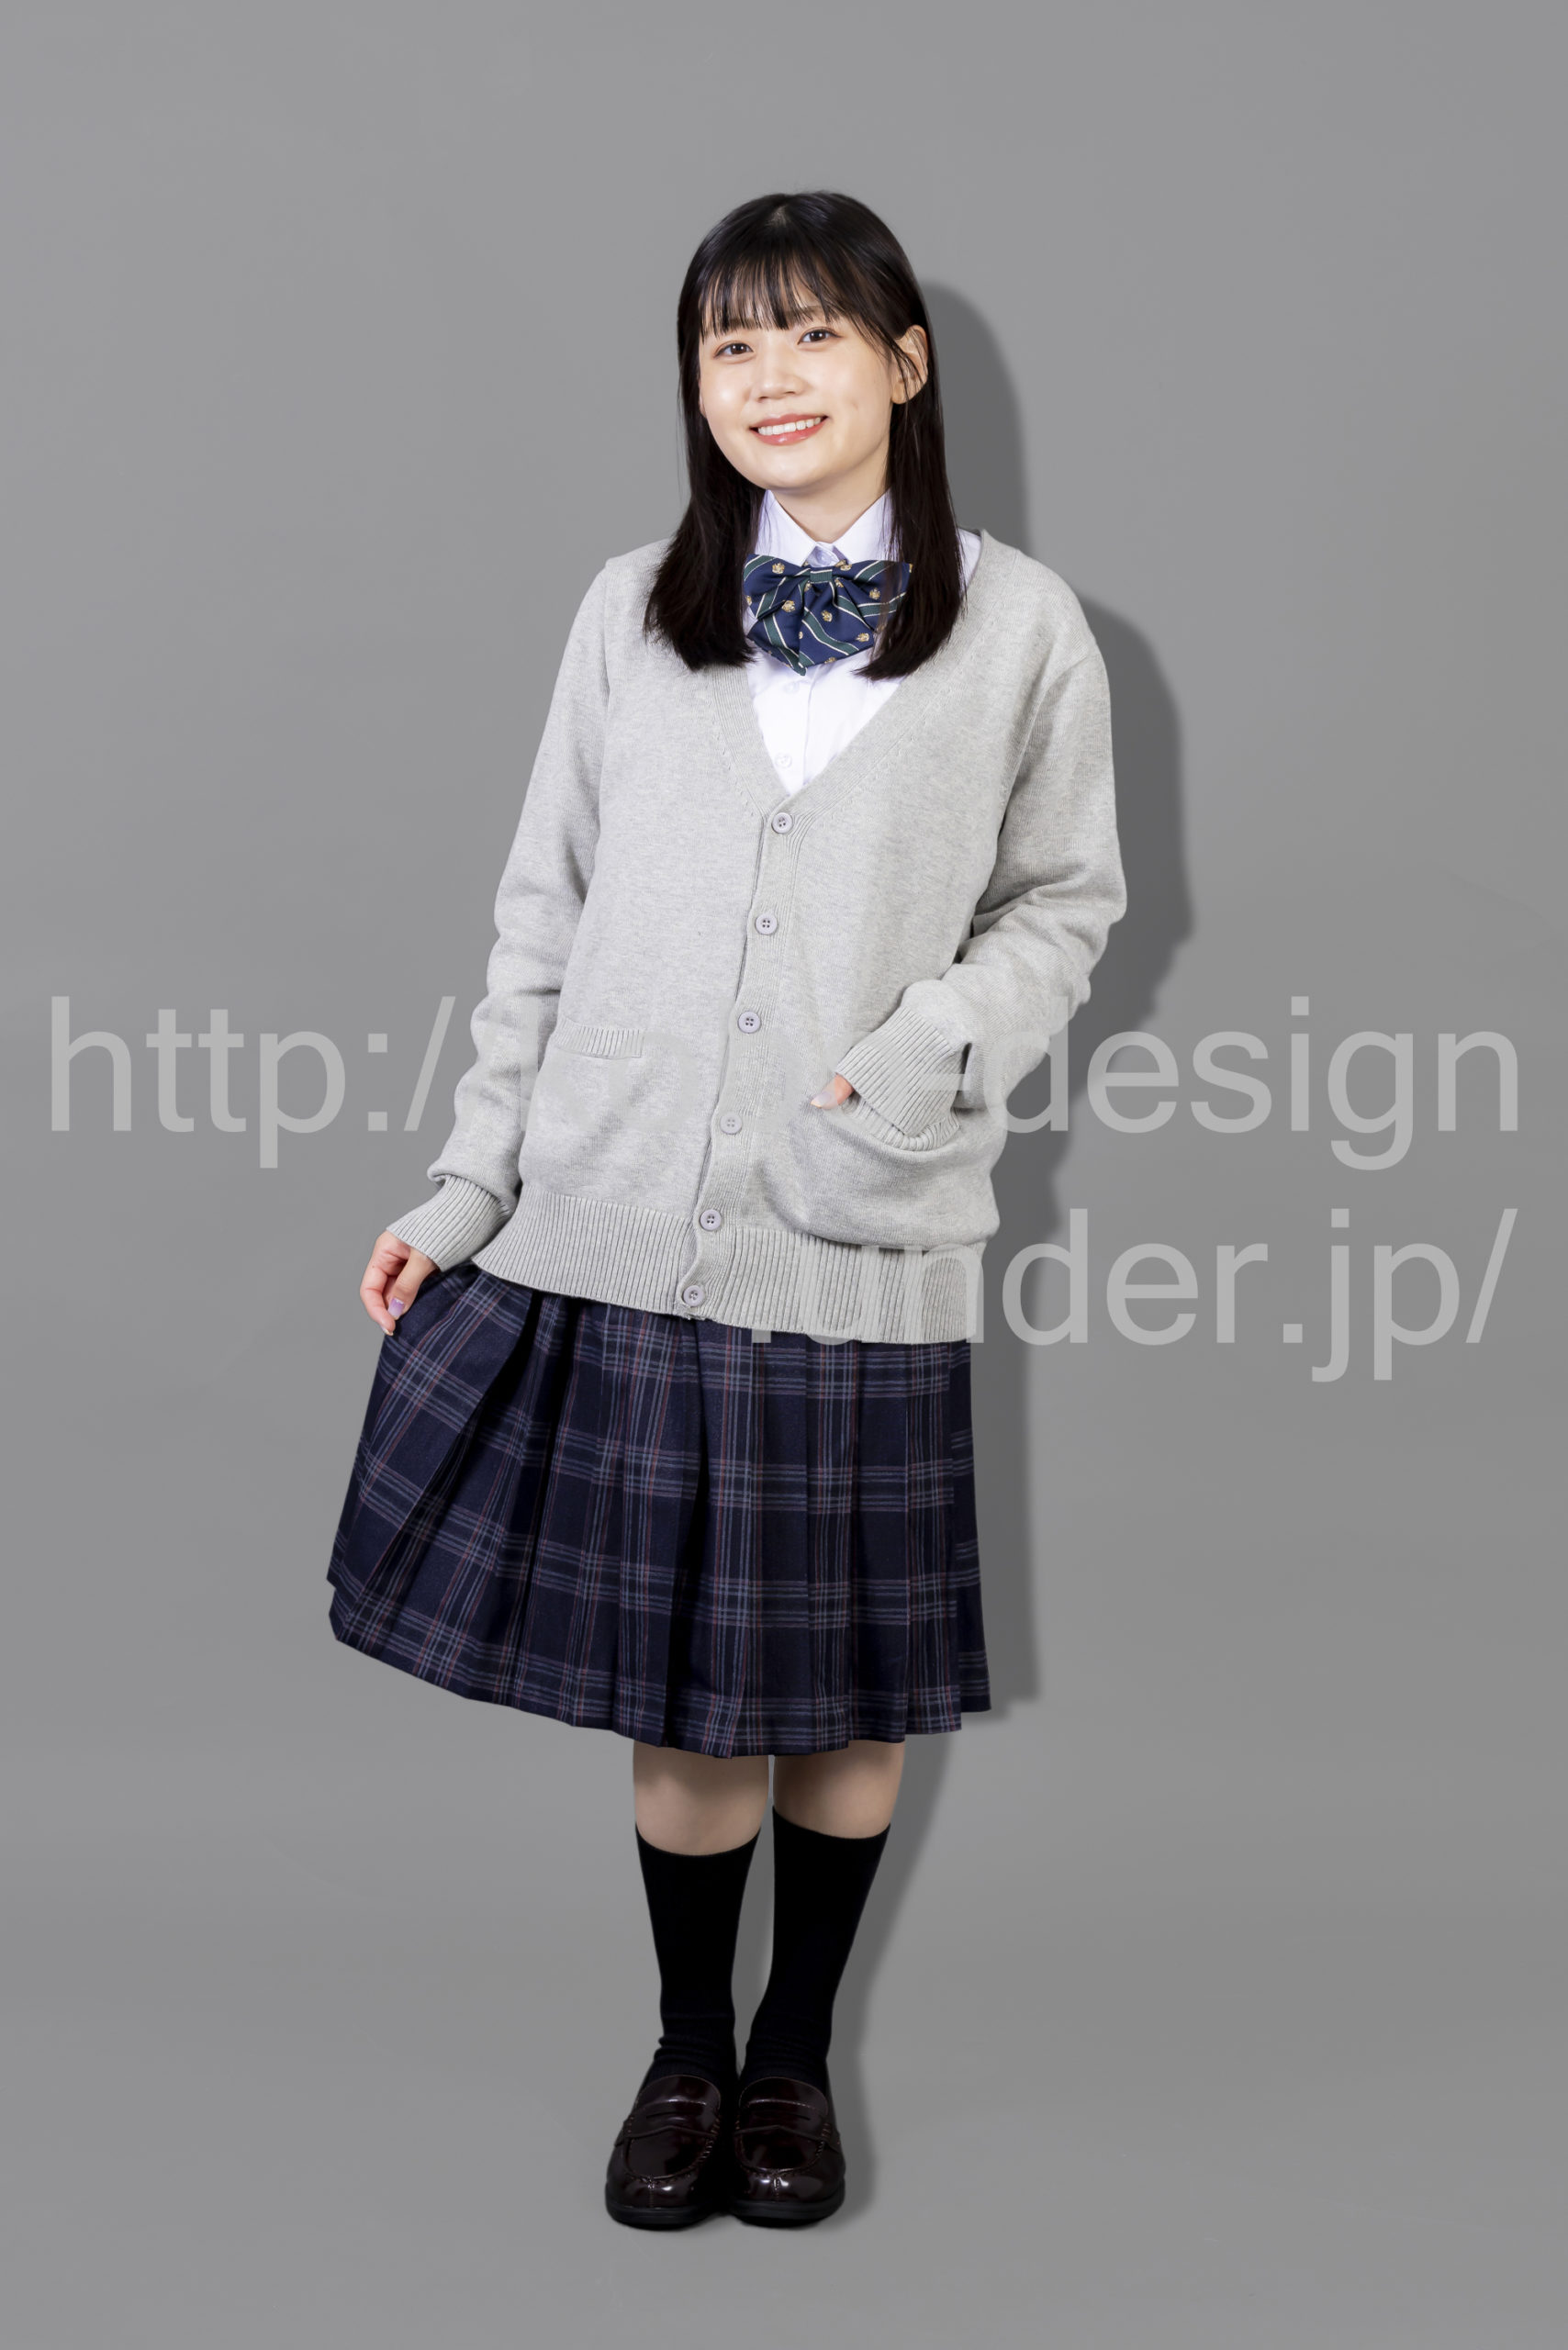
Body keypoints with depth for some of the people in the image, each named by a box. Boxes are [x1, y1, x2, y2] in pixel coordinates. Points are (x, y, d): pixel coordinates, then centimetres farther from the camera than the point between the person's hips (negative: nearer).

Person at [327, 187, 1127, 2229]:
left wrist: (937, 1048, -12)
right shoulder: (632, 610, 7)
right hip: (625, 1226, 1)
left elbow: (1066, 901, 8)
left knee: (847, 1681, 9)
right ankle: (687, 2048, 30)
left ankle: (798, 2053, 31)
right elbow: (546, 914, 10)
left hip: (864, 1239, -1)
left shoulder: (1018, 626, 2)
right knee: (674, 1684, 8)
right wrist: (469, 1184, 6)